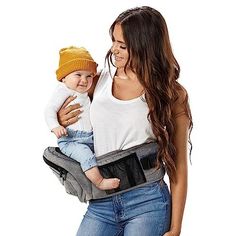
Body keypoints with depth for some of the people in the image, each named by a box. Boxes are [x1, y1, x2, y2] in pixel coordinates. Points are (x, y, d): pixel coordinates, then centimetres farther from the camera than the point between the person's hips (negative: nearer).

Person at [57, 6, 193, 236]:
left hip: (147, 202, -3)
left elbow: (178, 165, 0)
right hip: (100, 204, 3)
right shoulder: (101, 81, 6)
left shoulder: (172, 94, -1)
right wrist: (60, 121, 0)